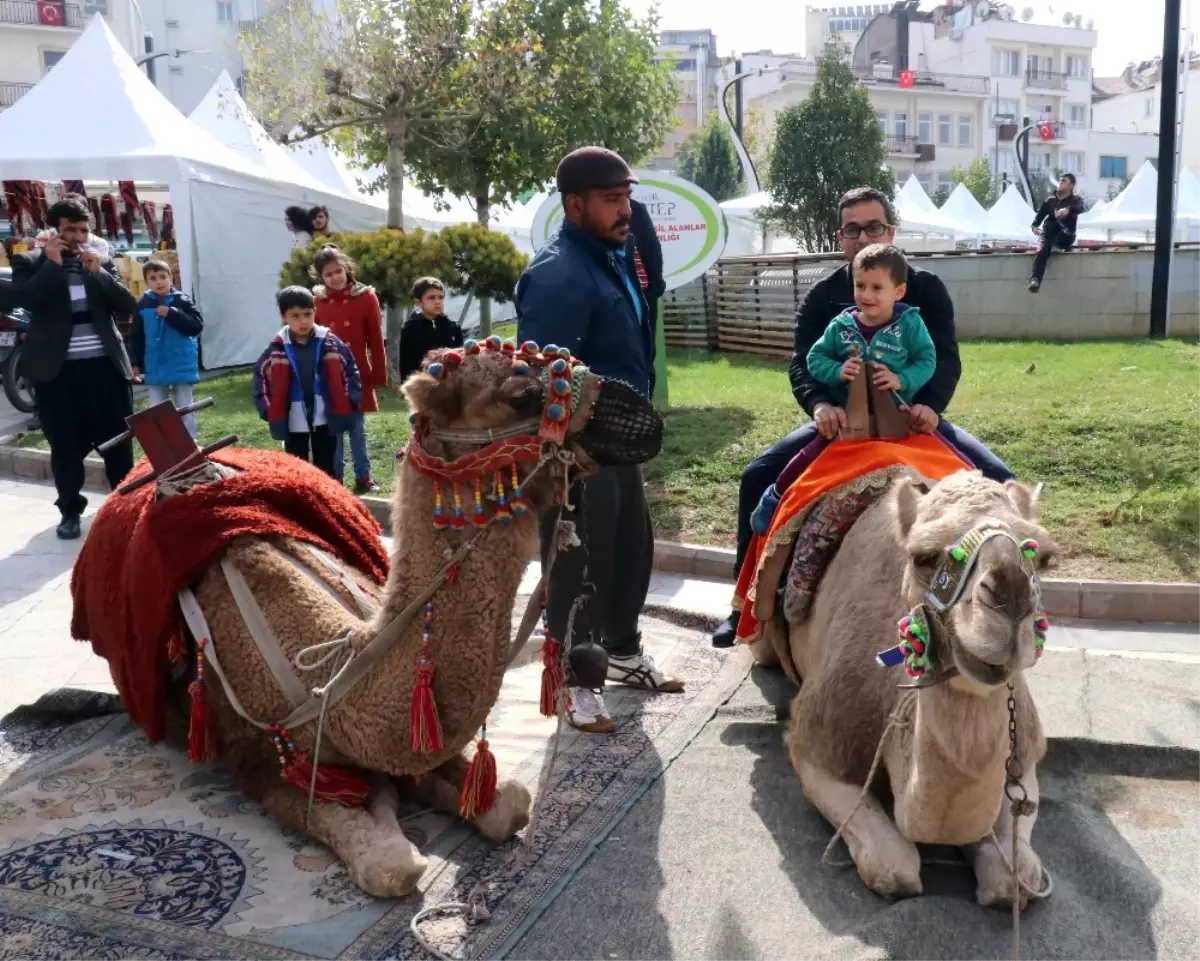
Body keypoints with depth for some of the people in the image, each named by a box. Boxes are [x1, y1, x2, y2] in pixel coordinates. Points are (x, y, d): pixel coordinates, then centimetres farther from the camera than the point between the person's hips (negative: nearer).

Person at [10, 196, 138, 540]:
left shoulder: (99, 261, 10)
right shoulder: (30, 262, 4)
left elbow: (128, 306, 0)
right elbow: (24, 299, -15)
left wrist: (98, 271, -9)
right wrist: (53, 264, -11)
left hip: (105, 365, 2)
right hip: (57, 370, -2)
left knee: (118, 440, 8)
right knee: (65, 444, 4)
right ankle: (70, 510, 18)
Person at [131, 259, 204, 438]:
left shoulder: (182, 301, -6)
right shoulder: (143, 305, 1)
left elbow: (197, 326, -15)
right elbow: (138, 337, 5)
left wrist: (172, 314, -21)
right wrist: (137, 364, 4)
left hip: (181, 366, -2)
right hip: (155, 368, 3)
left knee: (184, 409, 8)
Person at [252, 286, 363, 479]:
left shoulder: (330, 342, -5)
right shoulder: (277, 348, -5)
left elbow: (350, 369, 2)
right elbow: (260, 375, 4)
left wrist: (350, 401, -4)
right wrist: (267, 409, -2)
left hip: (325, 418, 0)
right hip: (293, 422, 0)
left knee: (326, 469, 13)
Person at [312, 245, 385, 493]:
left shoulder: (366, 297, -3)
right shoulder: (317, 301, 1)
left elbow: (376, 340, -2)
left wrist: (378, 375, -4)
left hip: (358, 374, -1)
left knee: (357, 428, 10)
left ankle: (363, 477, 18)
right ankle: (334, 478, 18)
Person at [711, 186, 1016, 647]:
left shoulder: (927, 288, 1)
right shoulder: (822, 296, 2)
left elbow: (947, 358, -9)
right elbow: (802, 363, -9)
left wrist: (930, 405, -31)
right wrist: (820, 405, -31)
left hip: (913, 417, 0)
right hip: (844, 420, 0)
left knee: (996, 478, -20)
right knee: (758, 475, -17)